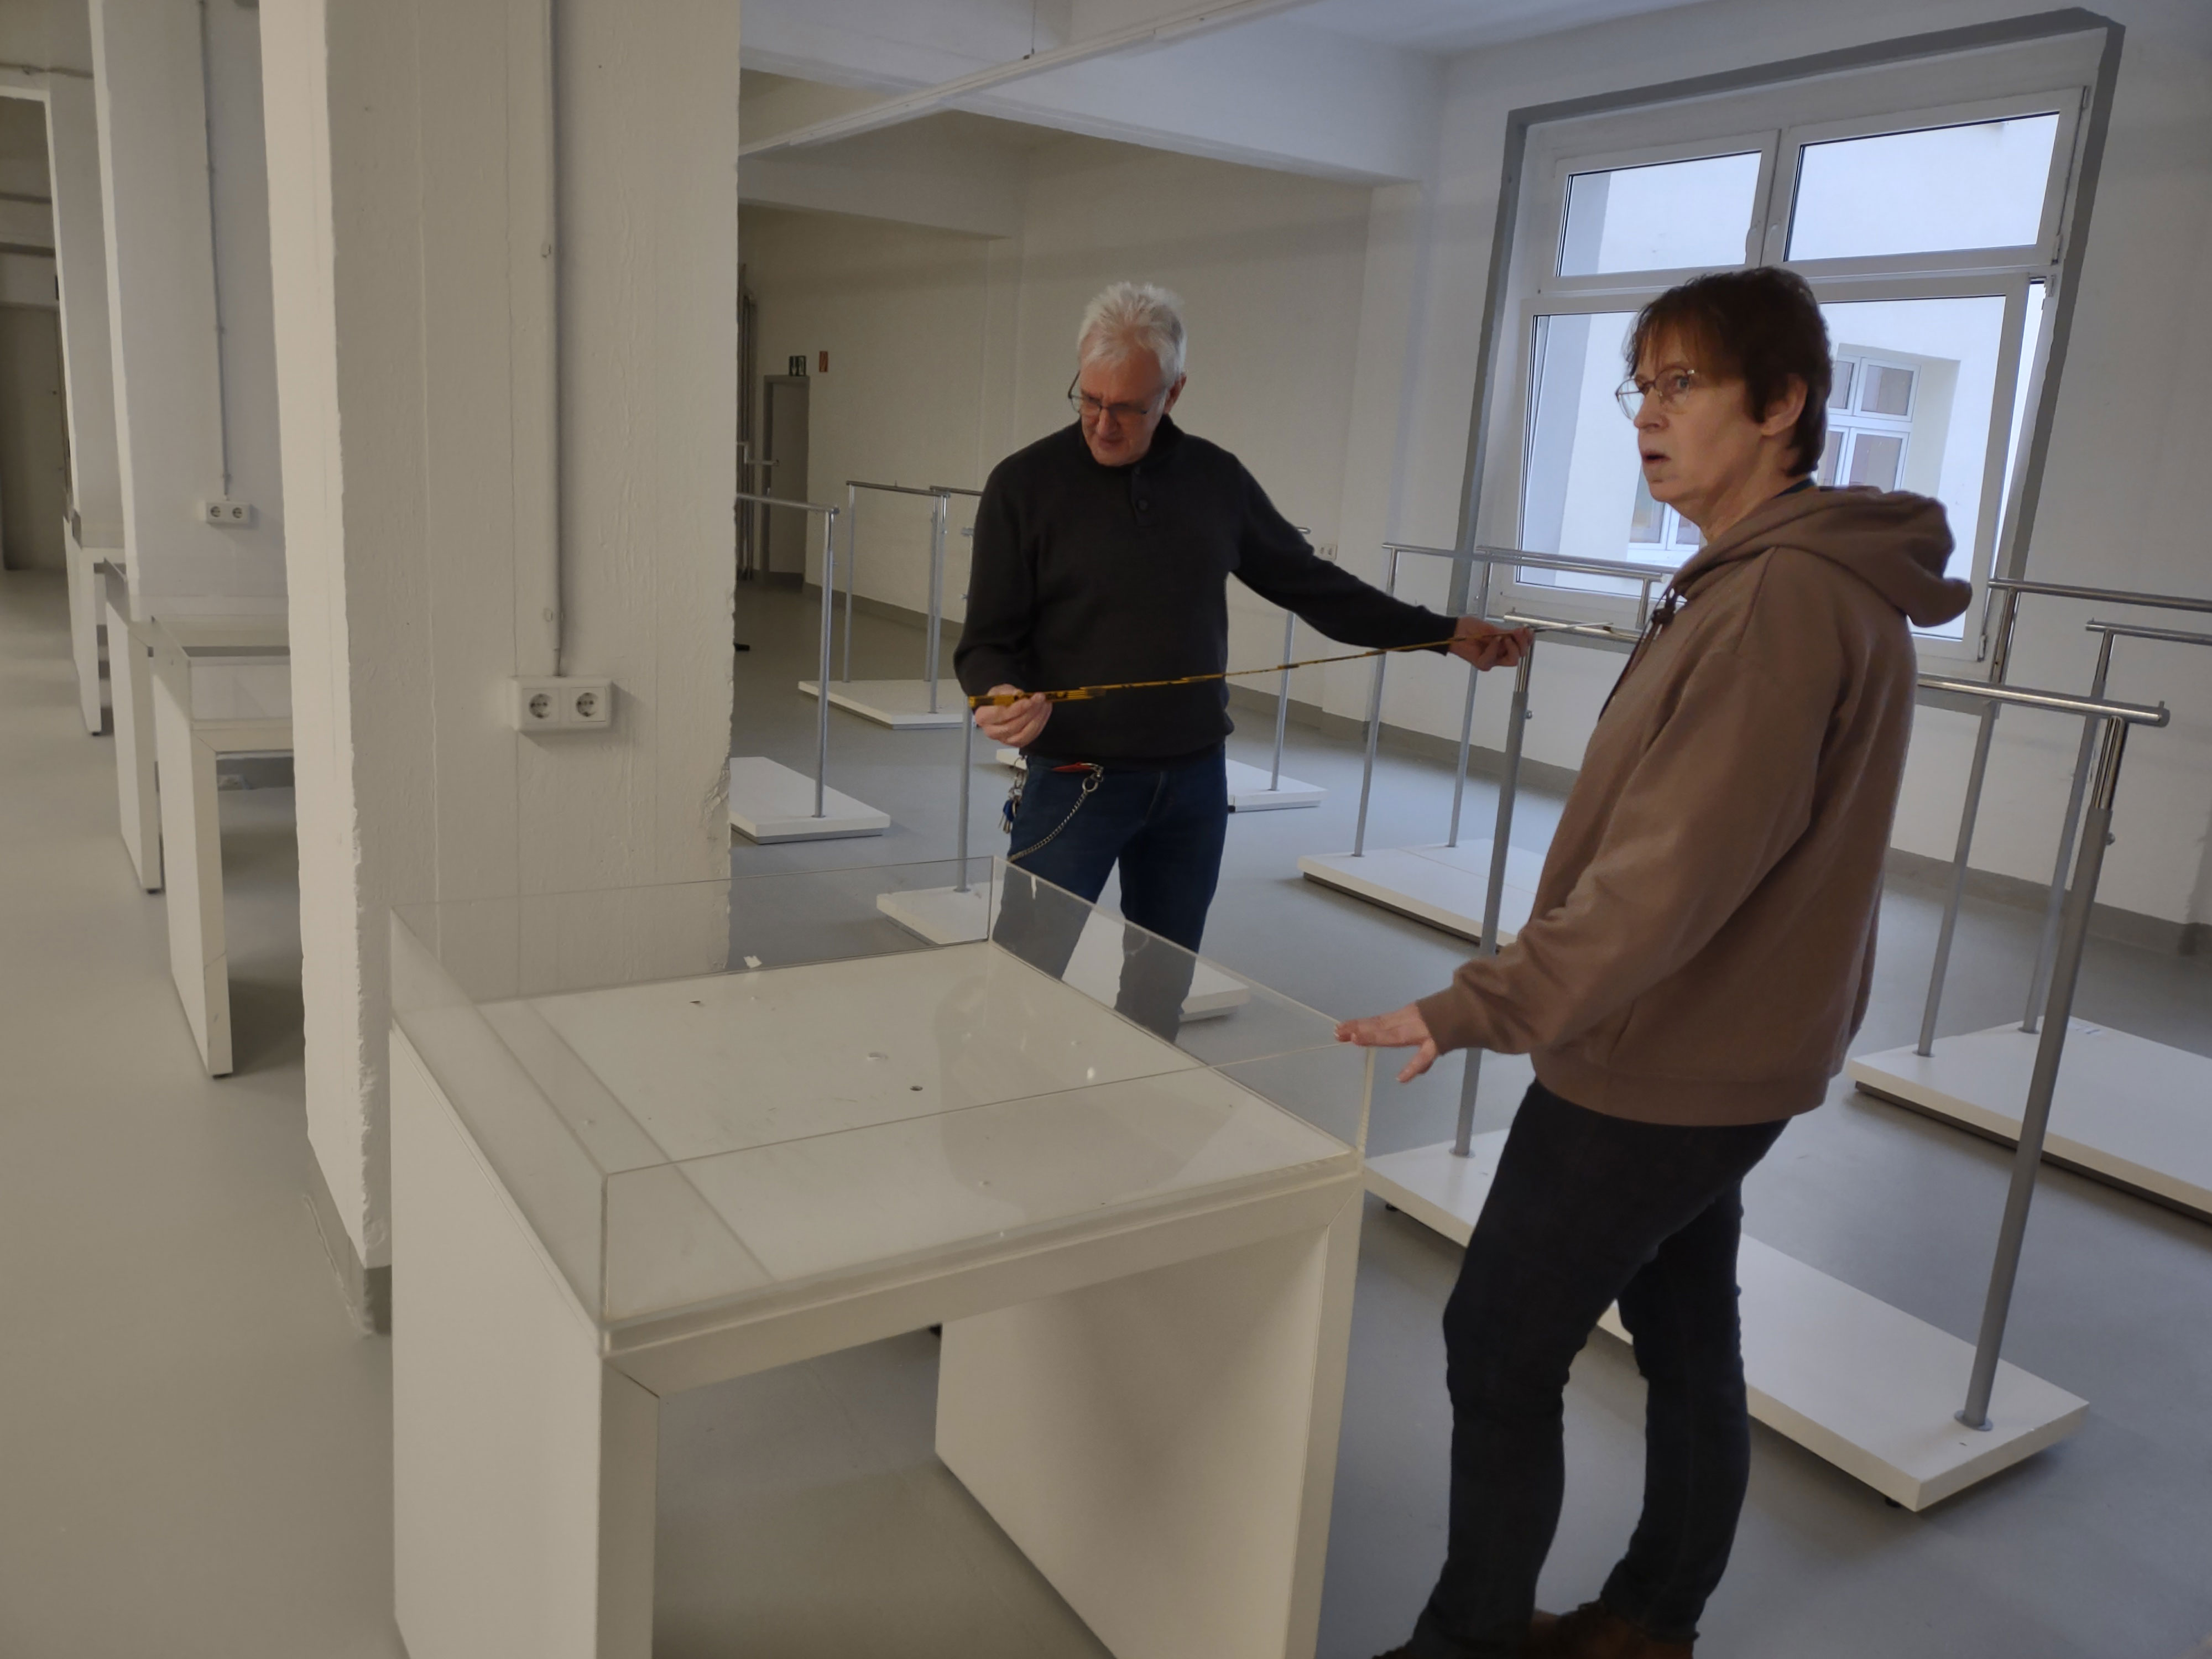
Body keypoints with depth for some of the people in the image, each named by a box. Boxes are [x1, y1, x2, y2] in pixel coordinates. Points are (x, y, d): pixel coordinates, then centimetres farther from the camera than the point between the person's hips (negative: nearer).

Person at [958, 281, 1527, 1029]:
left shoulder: (1215, 478, 5)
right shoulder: (1025, 483, -5)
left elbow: (1308, 583, 13)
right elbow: (988, 640, -5)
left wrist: (1444, 631, 12)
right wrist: (1001, 694, -27)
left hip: (1194, 783, 4)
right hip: (1073, 784, -3)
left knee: (1161, 995, 13)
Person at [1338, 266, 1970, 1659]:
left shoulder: (1785, 599, -23)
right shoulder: (1812, 581, 9)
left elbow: (1670, 870, -29)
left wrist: (1479, 1009, -28)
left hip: (1660, 1069, -10)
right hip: (1715, 1057, 10)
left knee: (1500, 1349, 2)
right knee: (1687, 1341, 19)